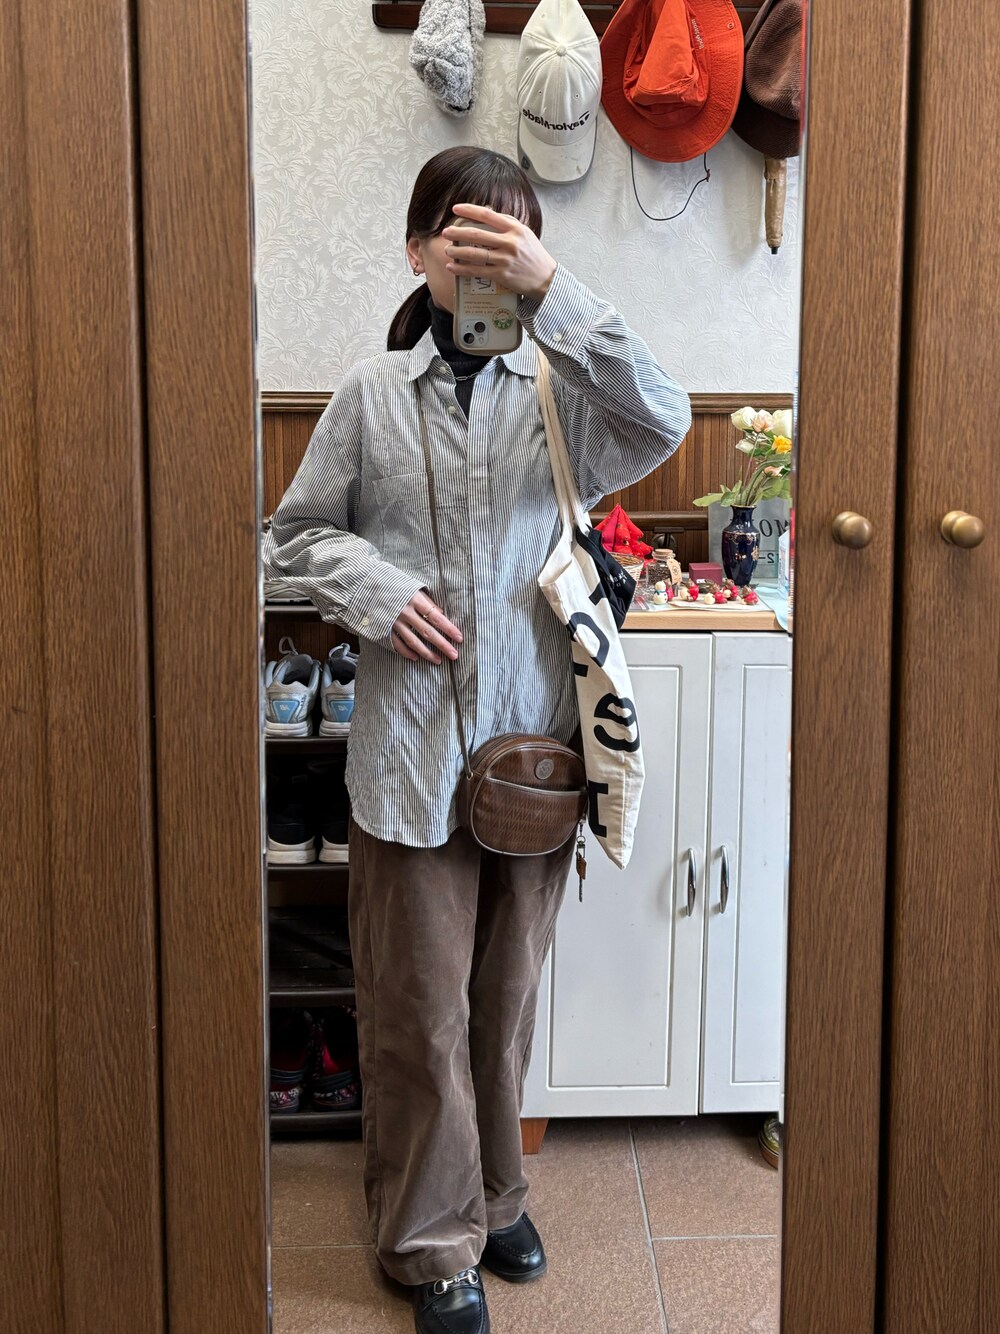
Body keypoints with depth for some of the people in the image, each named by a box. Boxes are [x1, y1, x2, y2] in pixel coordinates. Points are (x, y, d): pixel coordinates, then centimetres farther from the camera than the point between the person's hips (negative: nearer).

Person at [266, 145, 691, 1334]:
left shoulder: (560, 383, 0)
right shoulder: (373, 393, 0)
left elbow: (661, 424, -20)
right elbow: (299, 534, 7)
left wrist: (552, 291, -26)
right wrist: (378, 591, -12)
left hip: (534, 736, 2)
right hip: (413, 744, -1)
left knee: (507, 989, 16)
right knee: (421, 1004, 7)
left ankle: (493, 1192, 37)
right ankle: (433, 1238, 24)